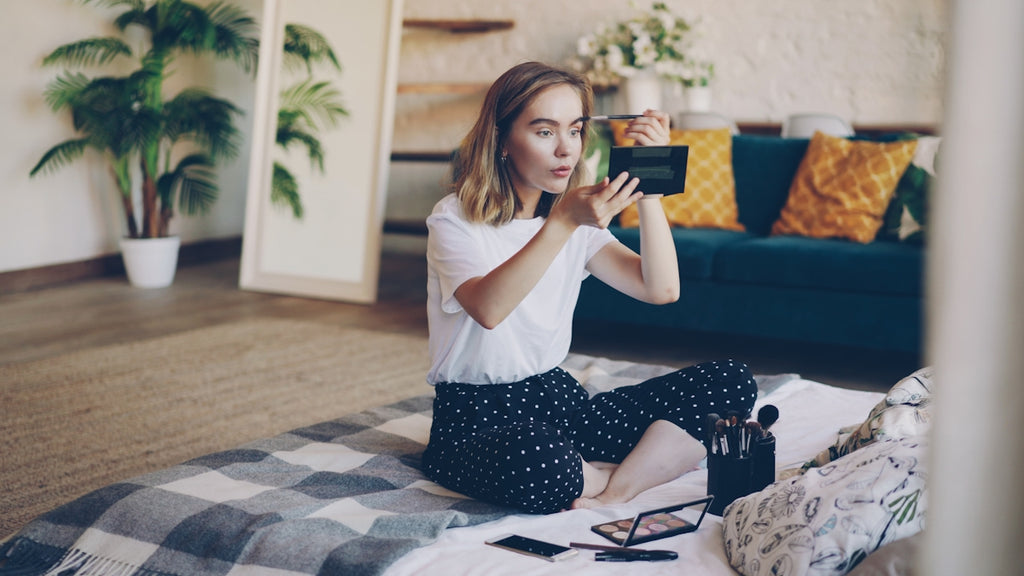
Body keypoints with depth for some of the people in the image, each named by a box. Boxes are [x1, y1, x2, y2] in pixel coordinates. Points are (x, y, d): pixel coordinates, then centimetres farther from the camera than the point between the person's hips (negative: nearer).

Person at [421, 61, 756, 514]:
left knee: (731, 383, -8)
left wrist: (646, 181, -12)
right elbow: (488, 308, -30)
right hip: (476, 420, -6)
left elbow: (661, 289, -5)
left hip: (559, 399, 7)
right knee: (536, 461, -43)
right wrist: (563, 222, -36)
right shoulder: (455, 219, -8)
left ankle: (617, 488, -21)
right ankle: (646, 468, -13)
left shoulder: (580, 219, 10)